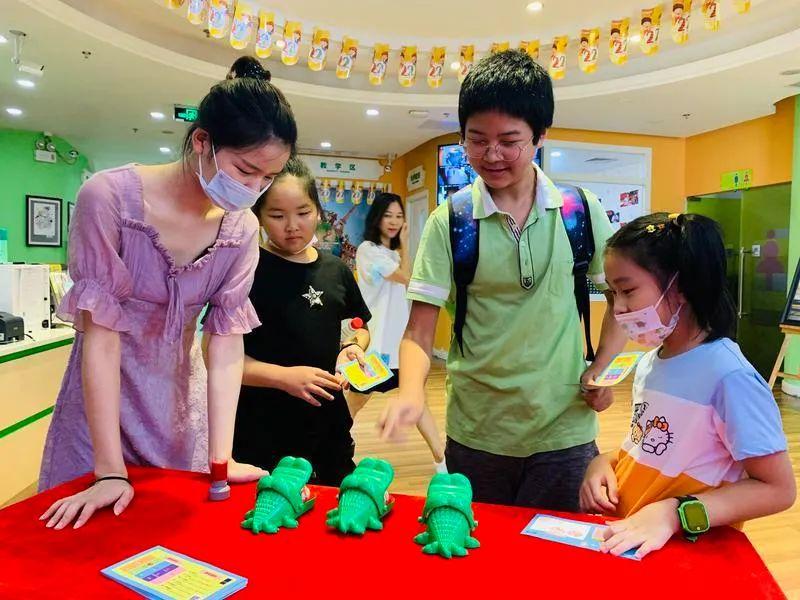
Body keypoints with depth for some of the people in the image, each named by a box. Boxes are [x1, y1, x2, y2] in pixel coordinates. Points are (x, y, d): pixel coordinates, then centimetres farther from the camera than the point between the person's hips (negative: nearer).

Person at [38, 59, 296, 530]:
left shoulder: (243, 229, -9)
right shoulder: (110, 198, -22)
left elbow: (227, 341, -11)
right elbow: (101, 335, -21)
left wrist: (221, 458, -17)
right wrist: (111, 471, -21)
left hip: (181, 405, 4)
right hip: (102, 398, -3)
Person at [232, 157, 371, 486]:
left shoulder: (336, 270, 4)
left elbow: (359, 326, 18)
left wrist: (354, 346, -4)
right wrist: (284, 376, -23)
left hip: (329, 428, 5)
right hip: (261, 437, -5)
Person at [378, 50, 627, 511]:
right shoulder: (448, 222, -8)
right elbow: (419, 332, -10)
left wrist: (602, 369, -5)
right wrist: (411, 392, -28)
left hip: (564, 433, 1)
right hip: (475, 436, 0)